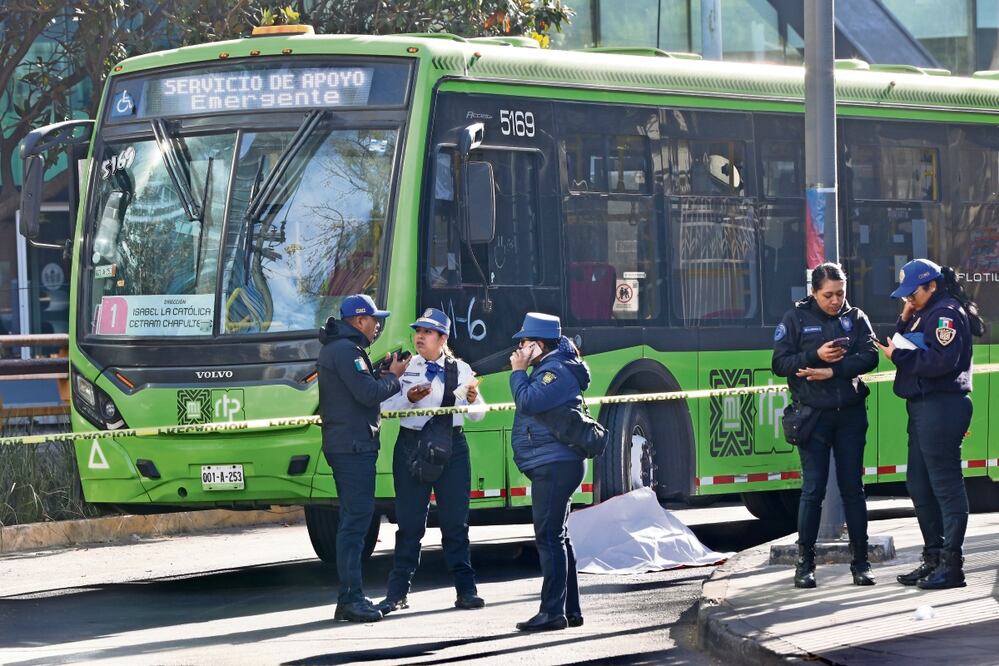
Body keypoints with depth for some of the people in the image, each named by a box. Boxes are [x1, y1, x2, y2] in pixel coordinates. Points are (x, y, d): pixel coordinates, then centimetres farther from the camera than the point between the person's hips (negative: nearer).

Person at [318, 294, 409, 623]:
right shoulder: (346, 350, -14)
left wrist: (383, 373, 8)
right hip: (354, 444, -11)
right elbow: (368, 393, -20)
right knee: (356, 519, -11)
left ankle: (350, 598, 17)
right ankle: (351, 599, -13)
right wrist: (392, 376, -4)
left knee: (353, 519, 14)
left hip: (345, 444, 11)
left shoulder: (335, 348, 20)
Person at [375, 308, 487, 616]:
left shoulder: (461, 370, 8)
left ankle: (466, 589, 6)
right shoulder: (404, 367, 5)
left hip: (452, 445, 0)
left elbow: (478, 415, 9)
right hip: (412, 445, 0)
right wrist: (408, 398, -18)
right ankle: (398, 592, 5)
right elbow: (384, 407, -1)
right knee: (409, 521, 0)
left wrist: (473, 399, -12)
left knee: (455, 521, 1)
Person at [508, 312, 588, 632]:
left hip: (554, 465, -11)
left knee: (550, 537, -13)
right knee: (556, 537, 14)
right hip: (555, 464, 11)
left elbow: (528, 402, -22)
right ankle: (570, 610, 18)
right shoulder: (549, 369, 20)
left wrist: (518, 372, -11)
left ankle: (553, 611, -15)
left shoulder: (556, 370, -12)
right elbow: (529, 404, 24)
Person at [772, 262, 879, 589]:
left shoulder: (855, 317, 6)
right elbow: (779, 363, -4)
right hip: (813, 416, -2)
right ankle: (805, 562, 4)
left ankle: (860, 562, 9)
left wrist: (833, 370, -19)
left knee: (853, 488, 5)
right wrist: (816, 357, -18)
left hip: (851, 414, 2)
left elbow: (869, 356, -7)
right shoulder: (795, 319, 2)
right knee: (812, 489, -2)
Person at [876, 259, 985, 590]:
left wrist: (898, 355, -16)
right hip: (923, 408, 11)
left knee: (945, 485, -8)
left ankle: (951, 564, -7)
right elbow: (908, 347, 17)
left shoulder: (947, 314, -11)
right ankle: (933, 559, 21)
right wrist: (905, 321, 2)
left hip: (941, 408, -11)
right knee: (919, 485, 14)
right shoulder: (925, 314, 20)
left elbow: (942, 361, -22)